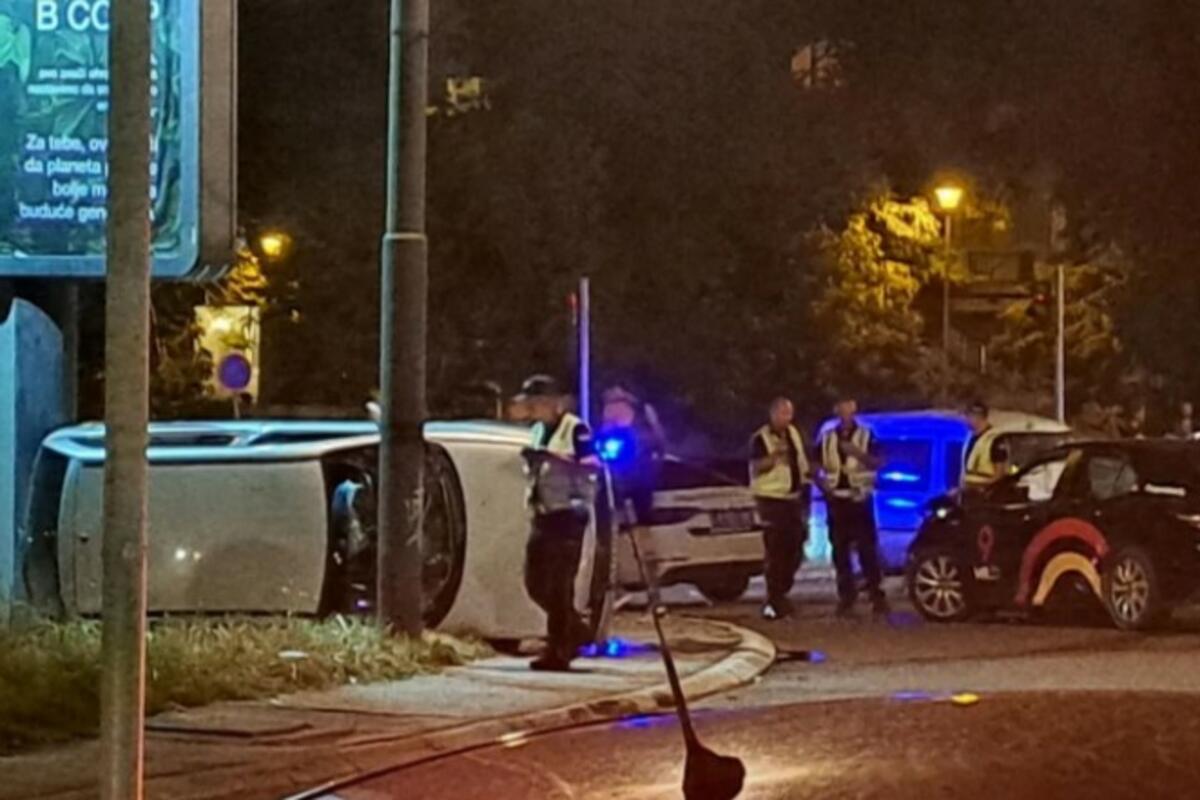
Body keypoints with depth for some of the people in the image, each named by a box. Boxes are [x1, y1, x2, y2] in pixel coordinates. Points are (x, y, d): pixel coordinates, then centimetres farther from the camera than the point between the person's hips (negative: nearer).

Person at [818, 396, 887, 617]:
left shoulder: (866, 437, 3)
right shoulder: (827, 439, 11)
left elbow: (875, 463, -7)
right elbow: (817, 466, 15)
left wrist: (857, 453, -24)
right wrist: (822, 485, -2)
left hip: (859, 499, -3)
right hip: (836, 500, 3)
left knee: (867, 548, -7)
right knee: (840, 551, 4)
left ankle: (876, 595, -5)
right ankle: (846, 597, 10)